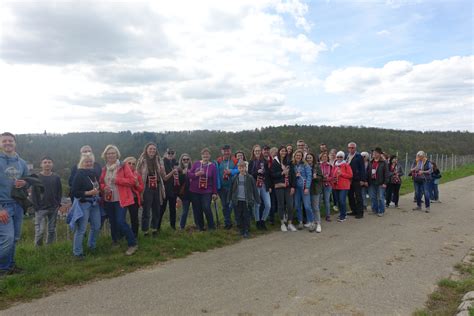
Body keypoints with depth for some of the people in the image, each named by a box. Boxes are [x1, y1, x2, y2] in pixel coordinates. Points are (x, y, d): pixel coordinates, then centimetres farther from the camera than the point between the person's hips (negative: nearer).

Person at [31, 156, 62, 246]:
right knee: (40, 231, -6)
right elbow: (33, 194, -3)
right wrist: (36, 207, -9)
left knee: (52, 230, 9)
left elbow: (60, 192, 9)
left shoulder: (56, 177, 4)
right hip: (41, 209, -3)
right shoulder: (37, 177, -2)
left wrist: (58, 203, -2)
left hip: (54, 208, 3)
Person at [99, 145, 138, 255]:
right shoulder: (104, 169, 9)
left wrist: (117, 180, -19)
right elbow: (101, 183, 17)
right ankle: (115, 241, 35)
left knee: (121, 222, -14)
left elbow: (132, 180, -12)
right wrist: (104, 188, -6)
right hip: (108, 200, 6)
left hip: (121, 200, -6)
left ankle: (133, 244, -2)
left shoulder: (123, 166, -6)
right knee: (113, 222, 16)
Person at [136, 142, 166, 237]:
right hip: (147, 189, -4)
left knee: (156, 211, 13)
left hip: (157, 189, 5)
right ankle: (145, 231, 14)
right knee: (146, 211, 2)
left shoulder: (158, 160, 7)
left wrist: (163, 171, -10)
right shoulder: (142, 160, -6)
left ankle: (154, 229, 28)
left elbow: (163, 176, 12)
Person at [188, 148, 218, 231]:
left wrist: (215, 193, -2)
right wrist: (196, 174, -18)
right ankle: (200, 227, 23)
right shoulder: (196, 164, 4)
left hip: (207, 192, -2)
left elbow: (215, 181, 0)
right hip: (195, 191, 2)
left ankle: (211, 226, 6)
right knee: (197, 210, 6)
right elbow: (189, 174, 2)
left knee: (206, 208, -15)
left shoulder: (213, 166, 0)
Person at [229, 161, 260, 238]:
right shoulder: (235, 178, 4)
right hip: (237, 200, 3)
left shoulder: (250, 178, -4)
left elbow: (254, 190, -1)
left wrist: (257, 200, -2)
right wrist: (230, 199, 12)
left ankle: (246, 231, 10)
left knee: (246, 216, 0)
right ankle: (242, 229, 25)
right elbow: (231, 189, 11)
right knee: (239, 216, 9)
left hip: (246, 201, -3)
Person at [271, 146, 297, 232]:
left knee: (290, 205, 0)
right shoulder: (275, 162, 0)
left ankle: (290, 223, 12)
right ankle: (282, 223, 18)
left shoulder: (289, 162, 8)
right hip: (279, 186, -2)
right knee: (281, 205, 5)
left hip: (288, 186, 3)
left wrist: (293, 186, -1)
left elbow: (292, 174, 5)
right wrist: (282, 173, -16)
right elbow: (273, 174, -5)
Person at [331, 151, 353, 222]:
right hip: (336, 186, 6)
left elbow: (350, 175, -7)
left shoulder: (346, 165, -3)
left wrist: (341, 173, -15)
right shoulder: (334, 165, 13)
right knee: (338, 201, 8)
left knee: (342, 201, -11)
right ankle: (341, 214, 22)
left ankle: (343, 216, -1)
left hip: (344, 186, -6)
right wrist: (334, 178, 4)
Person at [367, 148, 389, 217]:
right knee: (373, 197, 10)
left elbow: (386, 173, -6)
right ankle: (375, 210, 21)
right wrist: (367, 181, 7)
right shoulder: (370, 162, 12)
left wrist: (385, 183, -12)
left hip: (380, 183, -5)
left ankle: (381, 211, 9)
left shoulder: (384, 163, -3)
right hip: (371, 183, 5)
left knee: (380, 198, -1)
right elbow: (367, 172, 14)